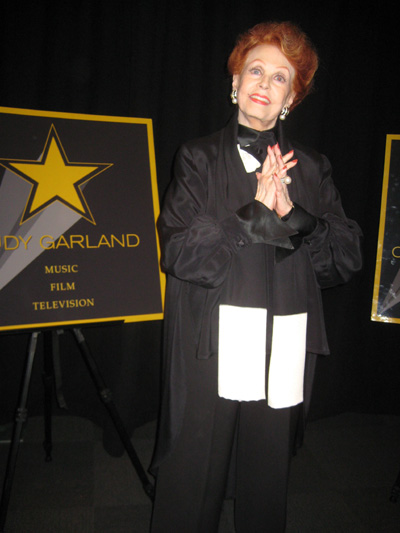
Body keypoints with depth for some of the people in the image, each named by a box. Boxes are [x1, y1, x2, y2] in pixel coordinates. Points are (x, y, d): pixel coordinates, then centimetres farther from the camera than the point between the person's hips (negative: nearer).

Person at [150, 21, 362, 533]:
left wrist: (292, 215, -11)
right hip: (210, 350, -2)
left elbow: (347, 257, 4)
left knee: (266, 486, 12)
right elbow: (178, 251, -7)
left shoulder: (311, 169, 11)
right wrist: (256, 215, -15)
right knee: (191, 488, 6)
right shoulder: (200, 158, 4)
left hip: (283, 354, 2)